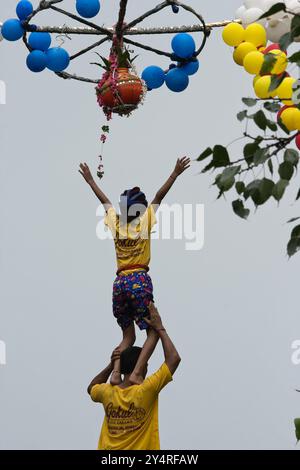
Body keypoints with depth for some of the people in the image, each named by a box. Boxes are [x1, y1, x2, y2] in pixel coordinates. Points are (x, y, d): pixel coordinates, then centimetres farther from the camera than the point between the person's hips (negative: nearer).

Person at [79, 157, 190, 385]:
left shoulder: (116, 221, 10)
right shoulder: (144, 221, -1)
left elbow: (105, 200, 23)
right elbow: (159, 196, -4)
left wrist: (90, 180, 37)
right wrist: (175, 174, -4)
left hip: (119, 283, 5)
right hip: (140, 280, -5)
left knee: (128, 336, 13)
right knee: (153, 332, -1)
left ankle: (116, 372, -10)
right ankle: (137, 374, -21)